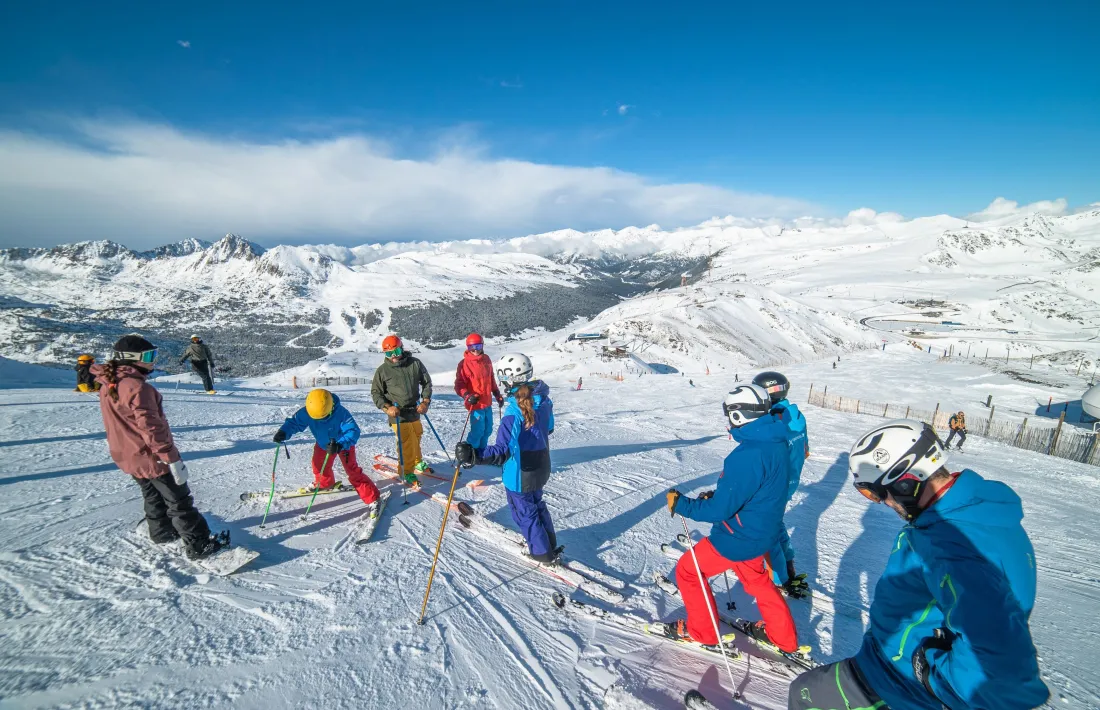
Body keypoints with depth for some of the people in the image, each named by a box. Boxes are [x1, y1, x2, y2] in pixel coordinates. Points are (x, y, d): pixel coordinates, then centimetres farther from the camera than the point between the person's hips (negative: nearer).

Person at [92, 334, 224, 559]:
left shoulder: (107, 386, 4)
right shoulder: (136, 387, -26)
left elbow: (120, 424, 16)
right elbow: (152, 428, -28)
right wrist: (172, 459, -24)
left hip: (128, 457, 9)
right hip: (152, 457, -9)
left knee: (153, 496, 26)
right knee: (179, 501, 0)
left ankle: (161, 532, 42)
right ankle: (199, 545, 6)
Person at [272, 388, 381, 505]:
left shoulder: (341, 413, -41)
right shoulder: (306, 412, -29)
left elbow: (353, 431, -43)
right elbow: (294, 422, -17)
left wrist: (339, 445, -58)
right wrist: (283, 433, -38)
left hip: (344, 444, -5)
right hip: (323, 444, 6)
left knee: (352, 471, -12)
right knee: (319, 465, 23)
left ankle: (372, 498, -7)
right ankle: (325, 483, 58)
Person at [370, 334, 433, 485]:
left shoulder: (415, 363, -5)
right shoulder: (382, 370, -8)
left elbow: (426, 382, 4)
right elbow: (376, 392, -1)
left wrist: (425, 401, -7)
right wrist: (387, 407, -16)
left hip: (414, 410, 4)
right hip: (397, 413, -4)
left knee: (416, 437, 22)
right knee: (406, 442, -8)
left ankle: (416, 462, 45)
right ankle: (406, 471, 11)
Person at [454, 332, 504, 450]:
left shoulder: (486, 359, 6)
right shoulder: (464, 364, -13)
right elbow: (459, 385, -14)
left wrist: (497, 394, 19)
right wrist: (467, 396, -29)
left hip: (487, 403, 7)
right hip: (475, 404, -7)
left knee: (487, 430, 17)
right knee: (478, 431, -5)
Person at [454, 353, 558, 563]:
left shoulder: (513, 412, -30)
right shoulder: (543, 400, -6)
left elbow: (502, 451, -36)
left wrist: (473, 455, -47)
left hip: (521, 474, -7)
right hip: (542, 467, 7)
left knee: (524, 512, 15)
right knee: (536, 504, 28)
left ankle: (543, 553, 30)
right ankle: (549, 543, 43)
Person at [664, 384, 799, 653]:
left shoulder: (747, 456, -33)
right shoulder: (775, 443, -4)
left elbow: (720, 509, -28)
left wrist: (681, 504, -16)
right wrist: (717, 494, 9)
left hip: (740, 538, -8)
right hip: (762, 532, 9)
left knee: (687, 570, 11)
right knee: (756, 579, 32)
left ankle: (702, 631, 27)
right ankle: (784, 637, 45)